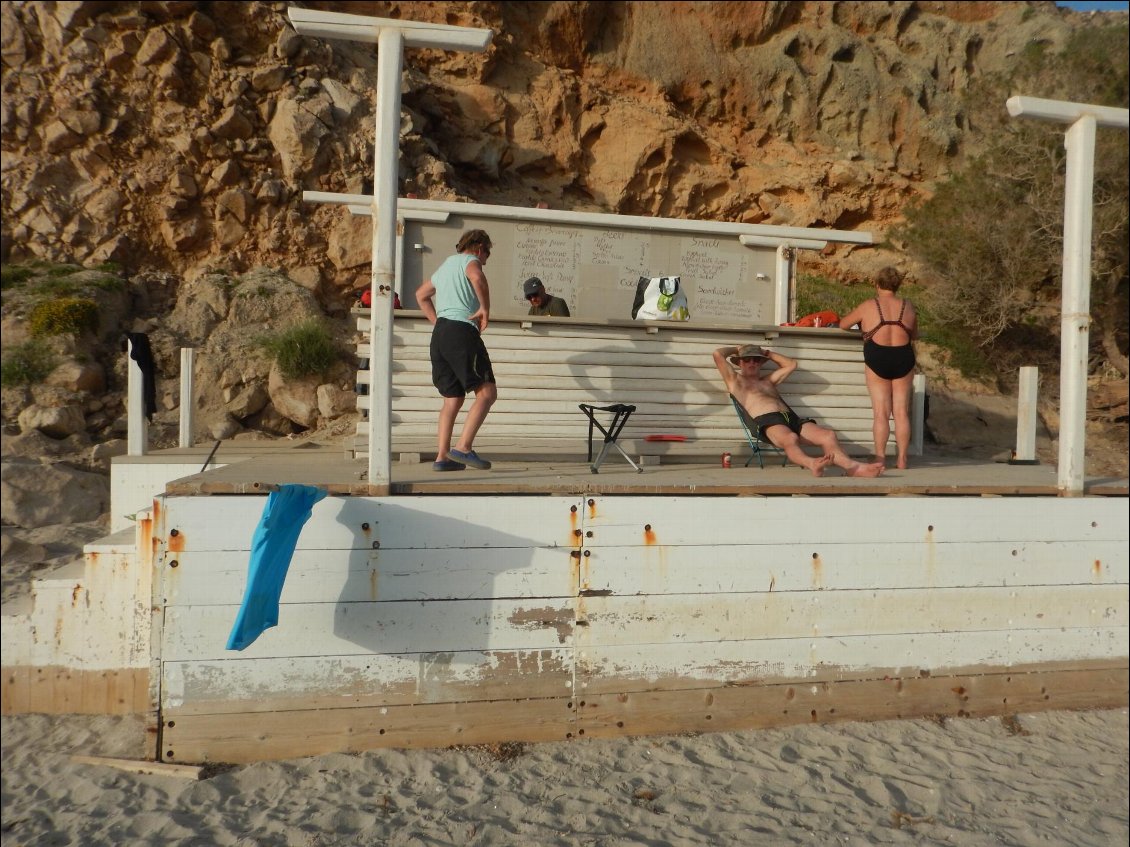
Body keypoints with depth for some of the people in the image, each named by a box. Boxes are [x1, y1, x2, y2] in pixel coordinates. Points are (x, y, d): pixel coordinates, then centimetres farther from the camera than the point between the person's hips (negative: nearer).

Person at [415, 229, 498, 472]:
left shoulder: (445, 265, 29)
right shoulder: (469, 260, 4)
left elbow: (421, 294, 42)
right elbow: (477, 277, -22)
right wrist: (485, 309, -11)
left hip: (440, 333, 9)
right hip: (462, 331, -9)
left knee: (453, 399, 11)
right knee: (487, 393, -10)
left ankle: (442, 456, 5)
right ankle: (463, 447, -21)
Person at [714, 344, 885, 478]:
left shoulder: (767, 381, 40)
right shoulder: (735, 381, 22)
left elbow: (791, 364, 45)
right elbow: (718, 354, 14)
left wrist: (768, 354, 44)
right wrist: (738, 349, 32)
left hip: (791, 417, 7)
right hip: (767, 421, -7)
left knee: (828, 435, -22)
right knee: (790, 439, -42)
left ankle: (852, 467, -43)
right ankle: (812, 464, -70)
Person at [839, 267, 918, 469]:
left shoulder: (868, 306, 0)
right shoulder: (908, 306, 8)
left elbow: (843, 324, 12)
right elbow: (914, 335, 20)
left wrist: (861, 326, 30)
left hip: (877, 361, -2)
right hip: (903, 360, 2)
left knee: (881, 412, 1)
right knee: (901, 412, 7)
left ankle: (880, 457, 0)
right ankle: (902, 458, 10)